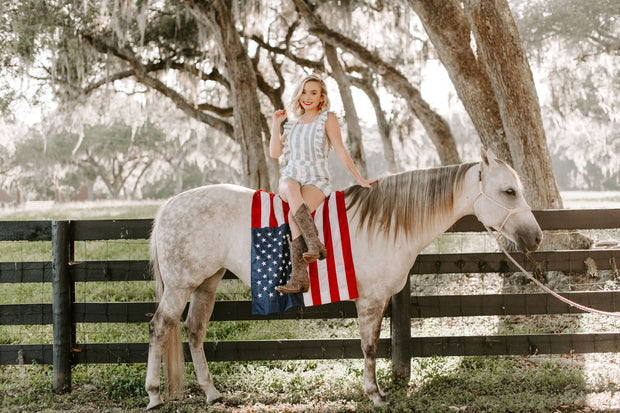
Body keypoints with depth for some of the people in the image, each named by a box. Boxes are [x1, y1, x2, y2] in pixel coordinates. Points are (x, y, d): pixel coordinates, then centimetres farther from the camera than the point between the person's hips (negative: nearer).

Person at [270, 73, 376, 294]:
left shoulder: (327, 119, 9)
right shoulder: (293, 125, 23)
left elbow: (341, 152, 4)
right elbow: (275, 152, 14)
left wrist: (360, 180, -3)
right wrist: (276, 124, 9)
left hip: (317, 180, -3)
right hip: (290, 178, 3)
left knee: (294, 213, -35)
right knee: (292, 192, -38)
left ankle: (299, 276, -42)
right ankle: (315, 244, -48)